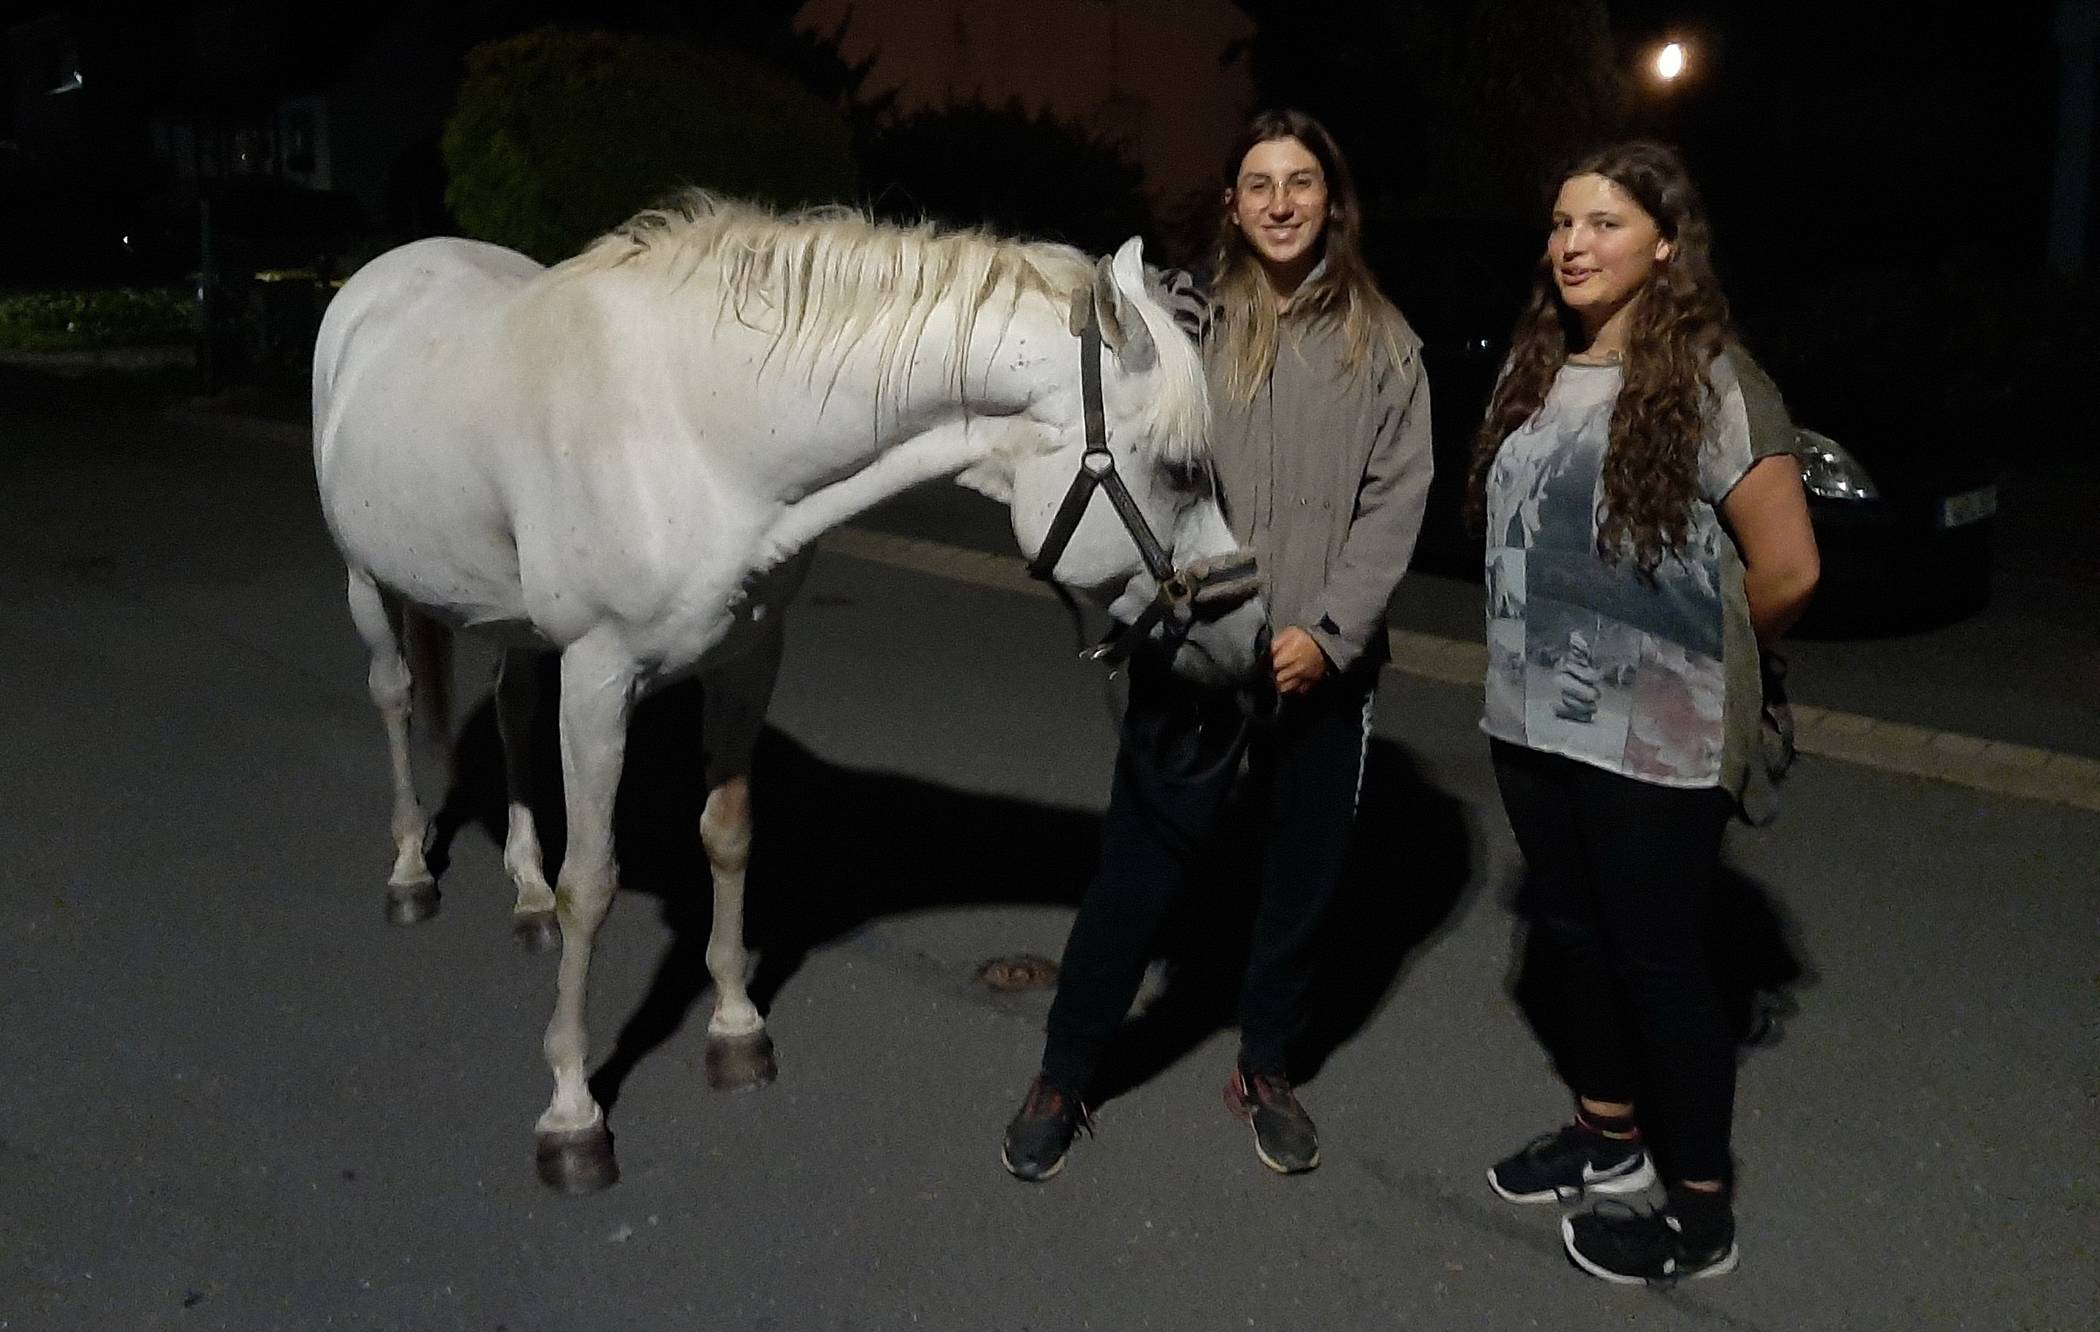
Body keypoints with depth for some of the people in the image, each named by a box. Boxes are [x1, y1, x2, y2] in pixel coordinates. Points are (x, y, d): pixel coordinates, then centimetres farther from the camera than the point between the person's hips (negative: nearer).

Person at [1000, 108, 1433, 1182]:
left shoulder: (1382, 342, 3)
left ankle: (1263, 1069, 35)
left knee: (1303, 877, 13)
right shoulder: (1185, 319, -1)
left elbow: (1396, 501, -1)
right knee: (1138, 869, 5)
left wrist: (1328, 629, -12)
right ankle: (1062, 1076, 23)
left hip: (1325, 660, 2)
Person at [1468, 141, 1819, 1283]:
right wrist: (1538, 655, 12)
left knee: (1658, 961, 4)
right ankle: (1609, 1135, 40)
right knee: (1571, 930, 18)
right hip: (1532, 720, 7)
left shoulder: (1710, 381, -14)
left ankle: (1701, 1216, 22)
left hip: (1657, 741, -6)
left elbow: (1787, 570, -14)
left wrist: (1690, 660, 0)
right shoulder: (1534, 370, 7)